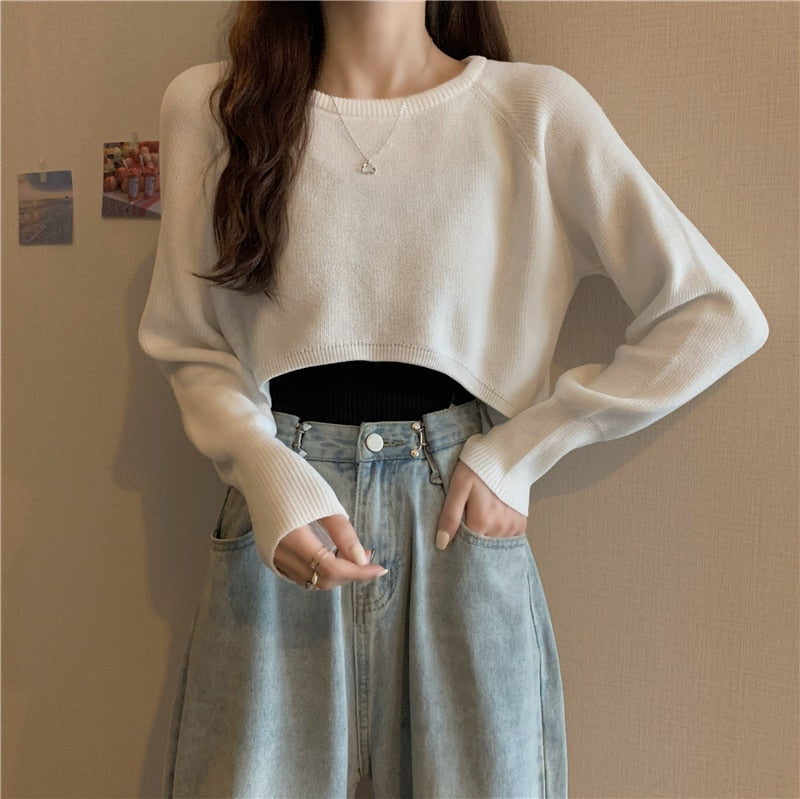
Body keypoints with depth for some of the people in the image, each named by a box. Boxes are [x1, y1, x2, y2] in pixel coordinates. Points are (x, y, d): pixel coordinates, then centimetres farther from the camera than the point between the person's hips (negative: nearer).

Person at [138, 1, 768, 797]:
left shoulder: (534, 107, -3)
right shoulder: (209, 105, 1)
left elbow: (718, 314, -3)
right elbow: (191, 347, 6)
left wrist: (518, 453, -6)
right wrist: (269, 477, -14)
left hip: (462, 522, 0)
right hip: (282, 502, 1)